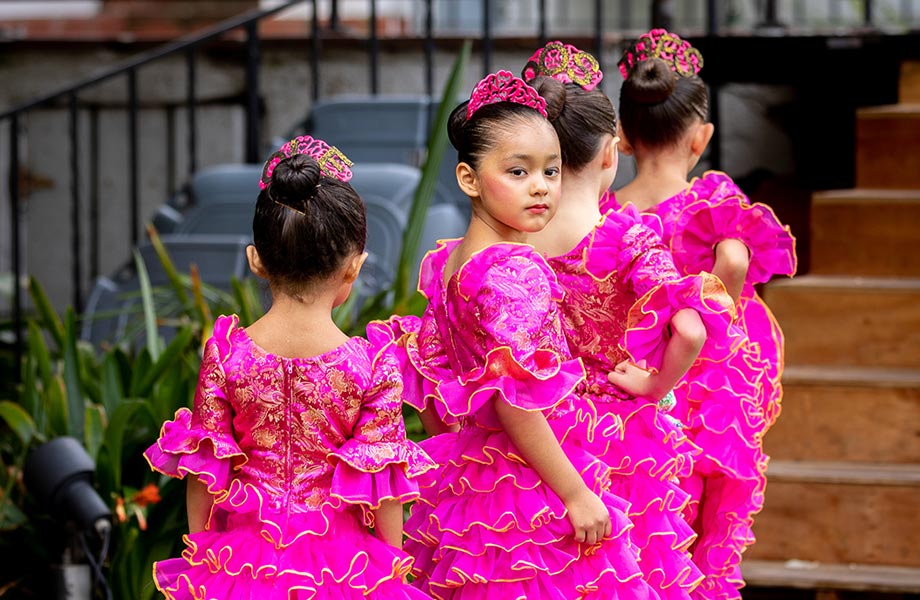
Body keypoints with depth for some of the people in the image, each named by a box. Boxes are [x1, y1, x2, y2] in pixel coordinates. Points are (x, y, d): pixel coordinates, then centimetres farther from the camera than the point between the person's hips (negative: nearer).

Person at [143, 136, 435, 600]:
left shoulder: (225, 352, -10)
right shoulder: (373, 366, -15)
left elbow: (203, 466, -2)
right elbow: (379, 483, -9)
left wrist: (200, 553, 12)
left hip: (245, 562, 2)